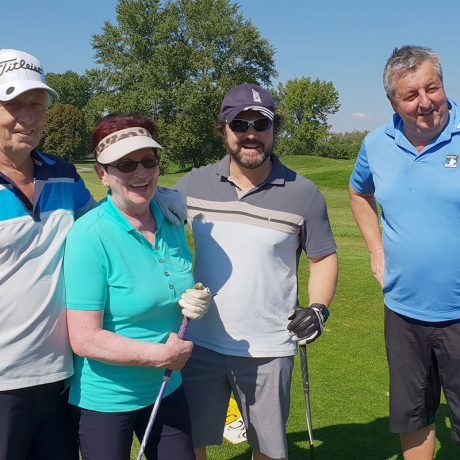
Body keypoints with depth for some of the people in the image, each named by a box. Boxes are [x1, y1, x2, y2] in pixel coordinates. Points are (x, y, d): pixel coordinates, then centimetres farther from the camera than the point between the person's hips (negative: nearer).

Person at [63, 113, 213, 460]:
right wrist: (164, 355, -18)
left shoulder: (171, 223, -2)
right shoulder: (90, 236, -21)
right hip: (105, 400, -5)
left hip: (167, 389, 6)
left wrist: (198, 301, -7)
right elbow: (85, 340, -23)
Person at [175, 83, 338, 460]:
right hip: (200, 342, 2)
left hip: (269, 349, -1)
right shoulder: (193, 184, -1)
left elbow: (324, 257, 4)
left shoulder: (304, 194, -5)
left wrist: (319, 308, -11)